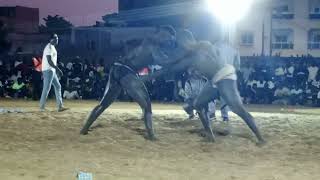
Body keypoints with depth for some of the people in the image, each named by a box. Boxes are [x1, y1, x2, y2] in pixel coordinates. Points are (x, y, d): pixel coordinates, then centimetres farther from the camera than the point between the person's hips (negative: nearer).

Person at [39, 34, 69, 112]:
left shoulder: (52, 47, 16)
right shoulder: (49, 47, -14)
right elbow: (49, 60, -22)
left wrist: (56, 69, 18)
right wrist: (58, 69, -23)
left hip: (52, 70, 10)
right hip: (48, 70, -10)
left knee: (58, 86, 9)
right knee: (46, 88, -6)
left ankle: (60, 106, 9)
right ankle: (42, 106, 1)